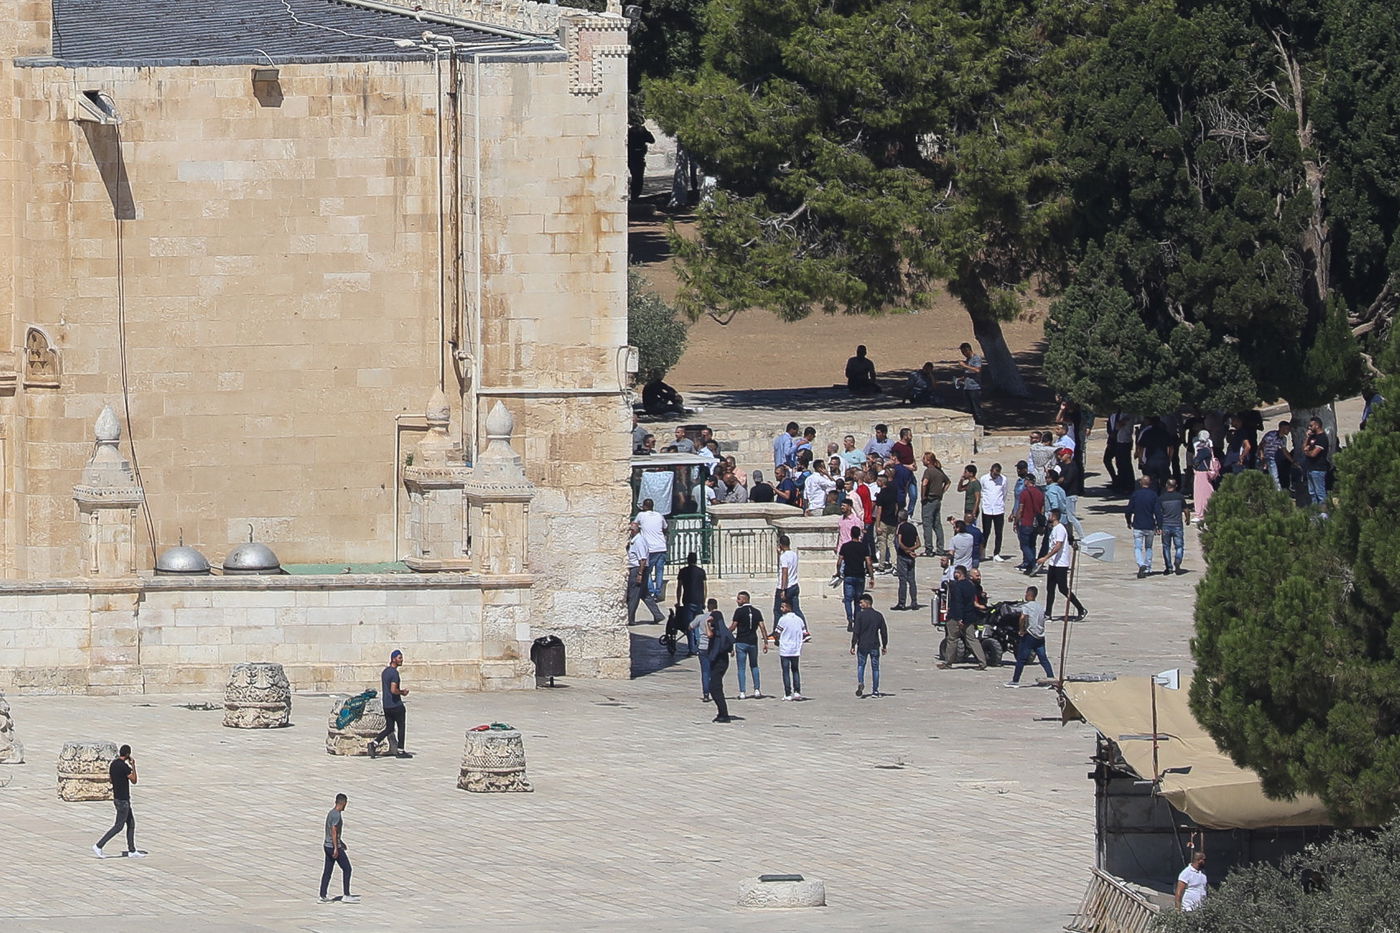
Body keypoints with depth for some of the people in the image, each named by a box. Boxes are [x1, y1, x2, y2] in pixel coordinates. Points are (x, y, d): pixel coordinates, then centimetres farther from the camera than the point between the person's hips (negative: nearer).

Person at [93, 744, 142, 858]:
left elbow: (110, 779, 16)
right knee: (119, 826, -4)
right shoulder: (124, 766, -20)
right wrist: (133, 766, -6)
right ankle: (98, 846, -6)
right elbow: (134, 780, -14)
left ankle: (132, 851, 15)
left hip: (117, 797, 9)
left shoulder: (113, 764, 6)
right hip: (123, 800, -9)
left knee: (131, 824, 13)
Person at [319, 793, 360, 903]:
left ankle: (323, 896, 9)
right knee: (347, 869, -1)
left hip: (328, 846, 9)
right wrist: (336, 848, -22)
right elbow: (333, 831, -22)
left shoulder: (331, 813, 13)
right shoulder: (337, 815, -17)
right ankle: (346, 896, 0)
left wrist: (341, 842, 32)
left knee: (327, 871, 9)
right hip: (334, 847, -9)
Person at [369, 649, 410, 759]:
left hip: (386, 705, 8)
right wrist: (402, 692, -6)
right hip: (396, 704, -8)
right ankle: (400, 751, 9)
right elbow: (393, 690, -25)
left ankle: (374, 742, -5)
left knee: (389, 728, 12)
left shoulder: (384, 671, 13)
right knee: (401, 727, 5)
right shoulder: (394, 673, -16)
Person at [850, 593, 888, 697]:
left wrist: (853, 646, -6)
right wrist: (884, 646, 15)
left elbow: (856, 632, -11)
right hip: (875, 646, 2)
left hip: (862, 645, -2)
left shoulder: (860, 615, -9)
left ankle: (860, 682, -12)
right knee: (875, 668, 9)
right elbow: (884, 632, 5)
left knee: (860, 666, 13)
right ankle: (875, 691, 9)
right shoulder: (878, 616, 2)